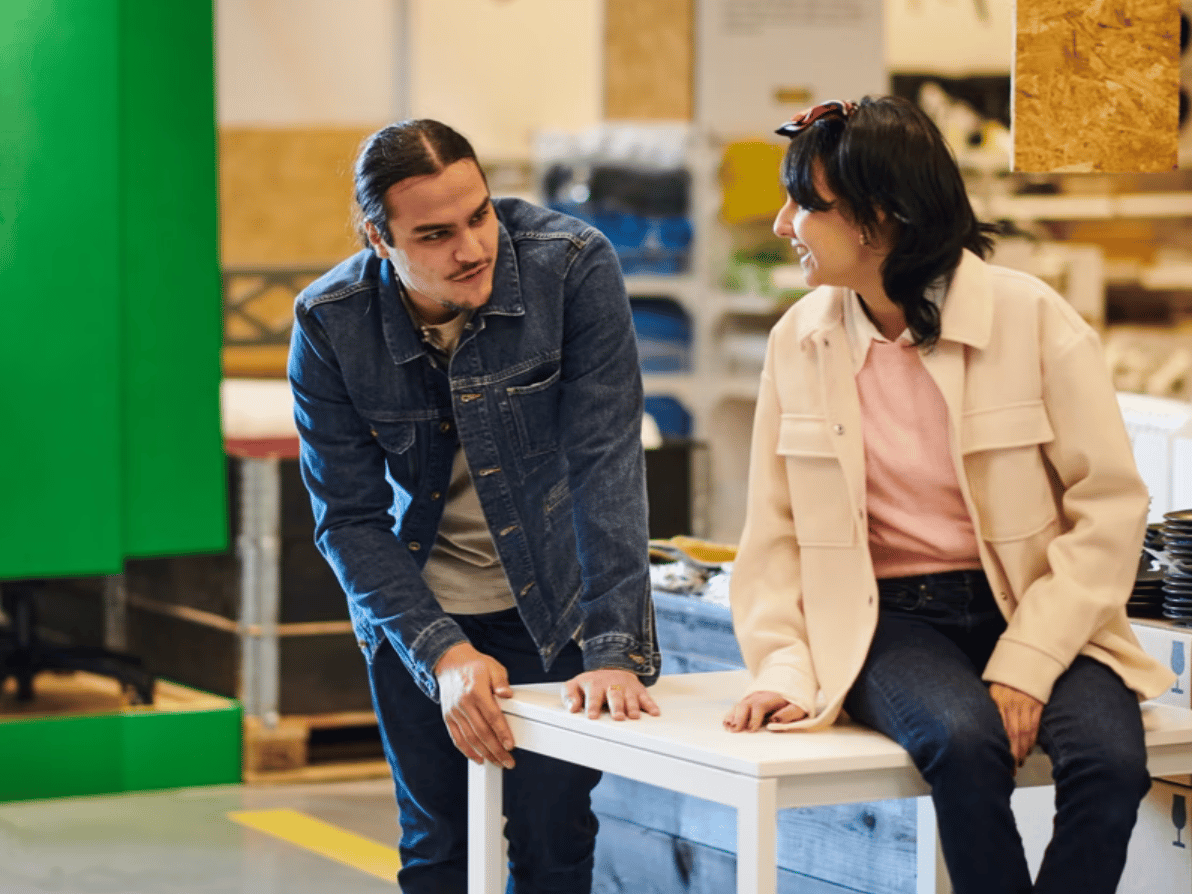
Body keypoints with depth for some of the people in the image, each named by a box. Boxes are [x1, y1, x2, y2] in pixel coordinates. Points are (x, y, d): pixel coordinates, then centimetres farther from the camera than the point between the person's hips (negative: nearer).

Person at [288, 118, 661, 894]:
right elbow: (349, 518, -14)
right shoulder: (328, 324, -18)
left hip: (554, 601, -1)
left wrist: (612, 650, -32)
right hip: (414, 607, 1)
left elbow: (606, 461, -26)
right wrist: (442, 654, -27)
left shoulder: (573, 267, -23)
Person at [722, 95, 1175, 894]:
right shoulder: (800, 340, 3)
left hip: (1037, 612, -1)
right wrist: (783, 666, -9)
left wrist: (1026, 666, -16)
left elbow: (1109, 506, -7)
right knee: (963, 741, -33)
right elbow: (775, 529, 7)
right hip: (890, 618, 1)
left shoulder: (1032, 319, -7)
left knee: (1108, 756, -31)